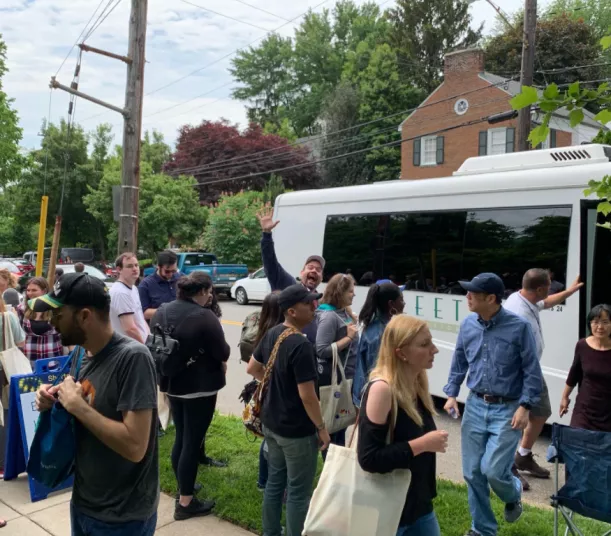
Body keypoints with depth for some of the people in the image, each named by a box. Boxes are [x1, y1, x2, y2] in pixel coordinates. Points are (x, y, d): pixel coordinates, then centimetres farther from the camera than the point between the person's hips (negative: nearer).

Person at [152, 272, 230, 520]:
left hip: (172, 384, 7)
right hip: (200, 387, -7)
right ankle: (185, 503, 11)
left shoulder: (161, 312, 1)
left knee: (180, 438, 21)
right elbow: (223, 353, -16)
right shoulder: (204, 316, -21)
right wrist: (222, 351, 6)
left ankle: (183, 487, 37)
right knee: (192, 443, 2)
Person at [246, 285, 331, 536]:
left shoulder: (272, 334, 1)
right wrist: (322, 428, -12)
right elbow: (307, 395, -24)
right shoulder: (301, 345, -26)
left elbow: (252, 369, 13)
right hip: (297, 430, -8)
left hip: (271, 423, 9)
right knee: (298, 492, 7)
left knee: (275, 481, 22)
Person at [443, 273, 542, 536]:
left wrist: (524, 406, -13)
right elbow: (458, 363, 11)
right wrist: (451, 394, 3)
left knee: (493, 470, -9)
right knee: (472, 473, 7)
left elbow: (532, 371, -7)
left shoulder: (519, 327, -13)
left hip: (507, 409, -4)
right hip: (475, 406, 4)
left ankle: (513, 494, 29)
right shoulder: (467, 325, -1)